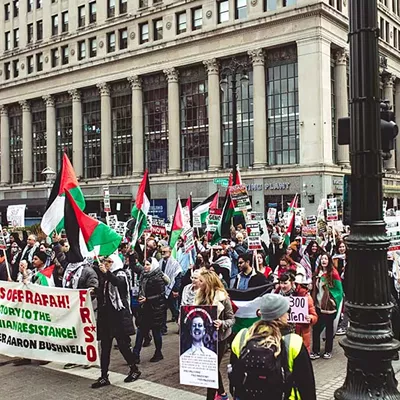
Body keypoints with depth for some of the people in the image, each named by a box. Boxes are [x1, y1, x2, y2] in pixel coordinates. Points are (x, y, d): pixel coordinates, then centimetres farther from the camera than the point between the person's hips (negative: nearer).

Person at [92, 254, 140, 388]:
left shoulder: (120, 274, -4)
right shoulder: (104, 277, 13)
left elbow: (118, 283, -28)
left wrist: (106, 273, -36)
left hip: (119, 315, -6)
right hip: (106, 315, 6)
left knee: (123, 344, -1)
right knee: (105, 347, 4)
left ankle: (134, 369, 18)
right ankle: (104, 377, 9)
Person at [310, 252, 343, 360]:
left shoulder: (333, 273, -11)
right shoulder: (318, 272, 6)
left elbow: (339, 290, -9)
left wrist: (334, 301, -14)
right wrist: (314, 300, 10)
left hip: (329, 307, -5)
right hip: (319, 305, 5)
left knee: (329, 327, 9)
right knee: (316, 327, 3)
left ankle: (328, 351, 21)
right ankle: (315, 351, 12)